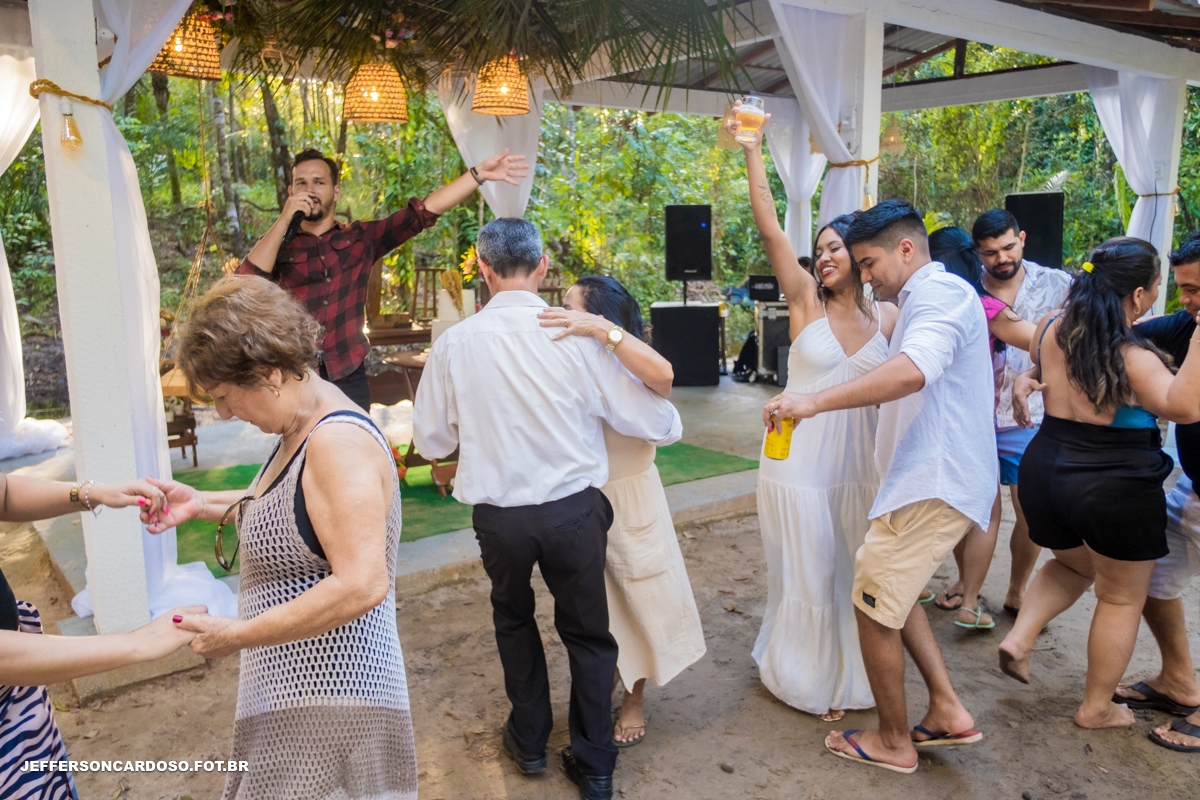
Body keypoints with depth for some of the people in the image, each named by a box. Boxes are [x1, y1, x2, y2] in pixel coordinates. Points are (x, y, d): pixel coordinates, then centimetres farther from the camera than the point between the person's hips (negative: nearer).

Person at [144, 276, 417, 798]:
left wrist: (238, 635, -23)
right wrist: (203, 505, 14)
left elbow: (361, 585, -32)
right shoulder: (302, 427, 7)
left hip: (327, 703, -10)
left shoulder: (338, 443, -25)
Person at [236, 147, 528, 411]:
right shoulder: (277, 245, 6)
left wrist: (478, 174, -9)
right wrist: (284, 220, -11)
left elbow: (421, 213, -1)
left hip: (348, 378, 1)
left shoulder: (361, 238, 7)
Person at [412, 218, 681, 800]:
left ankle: (530, 741, 42)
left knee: (513, 619, 27)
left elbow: (431, 440, 2)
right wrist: (668, 421, 15)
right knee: (586, 631, 18)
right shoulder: (577, 336, -13)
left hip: (497, 515, 1)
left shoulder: (454, 343, -9)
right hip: (574, 508, -1)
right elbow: (657, 424, -8)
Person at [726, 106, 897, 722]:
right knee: (806, 575, 8)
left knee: (851, 573, 15)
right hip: (800, 461, -3)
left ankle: (845, 676, 36)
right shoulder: (806, 301, -5)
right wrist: (753, 151, -16)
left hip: (859, 465, 3)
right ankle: (807, 678, 29)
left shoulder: (888, 317, 4)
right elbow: (770, 229, -13)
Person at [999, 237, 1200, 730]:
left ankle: (1020, 638, 12)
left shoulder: (1051, 328, -1)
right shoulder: (1132, 356, -20)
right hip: (1116, 490, -6)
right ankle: (1096, 708, 27)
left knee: (1074, 566, 32)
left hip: (1045, 469, 6)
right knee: (1121, 598, 15)